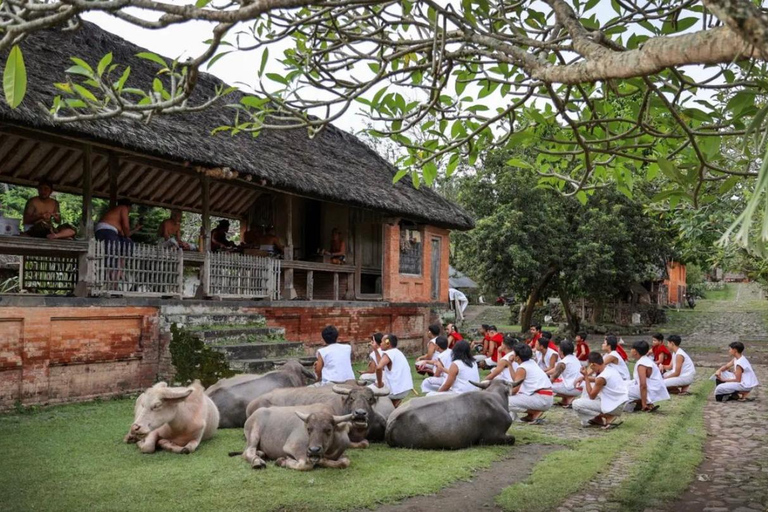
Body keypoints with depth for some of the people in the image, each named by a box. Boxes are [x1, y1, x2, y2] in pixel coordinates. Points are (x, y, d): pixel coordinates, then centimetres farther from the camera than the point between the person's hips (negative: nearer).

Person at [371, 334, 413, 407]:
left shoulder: (388, 353, -11)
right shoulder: (397, 352, 15)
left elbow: (379, 367, -27)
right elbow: (383, 365, 19)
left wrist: (379, 384, -15)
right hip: (406, 388, 7)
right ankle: (396, 402, 19)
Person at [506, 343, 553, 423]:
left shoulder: (521, 368, -9)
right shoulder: (531, 363, 15)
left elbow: (515, 389, -16)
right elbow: (516, 380, 18)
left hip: (541, 399, -10)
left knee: (506, 402, -15)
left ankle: (535, 413, -10)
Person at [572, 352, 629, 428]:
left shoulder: (601, 377, -24)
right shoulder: (611, 367, 1)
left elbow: (592, 396, -13)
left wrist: (586, 376, -12)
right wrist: (586, 378, 8)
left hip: (613, 407, -9)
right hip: (620, 403, 9)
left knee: (576, 404, -11)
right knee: (588, 385, 20)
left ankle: (607, 417, -6)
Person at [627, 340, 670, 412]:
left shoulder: (641, 364, -20)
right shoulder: (647, 360, 10)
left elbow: (643, 385, -27)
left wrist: (644, 403, -25)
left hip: (651, 392, -10)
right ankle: (649, 404, 5)